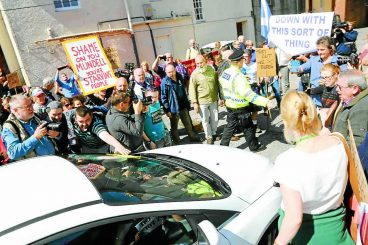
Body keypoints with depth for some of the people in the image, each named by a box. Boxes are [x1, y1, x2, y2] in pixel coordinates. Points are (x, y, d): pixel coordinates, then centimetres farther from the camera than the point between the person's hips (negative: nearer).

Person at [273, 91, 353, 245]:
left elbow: (295, 218, -27)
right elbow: (342, 186, 2)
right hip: (334, 227, 3)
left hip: (303, 232, -3)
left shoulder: (287, 161, -31)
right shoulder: (337, 144, -14)